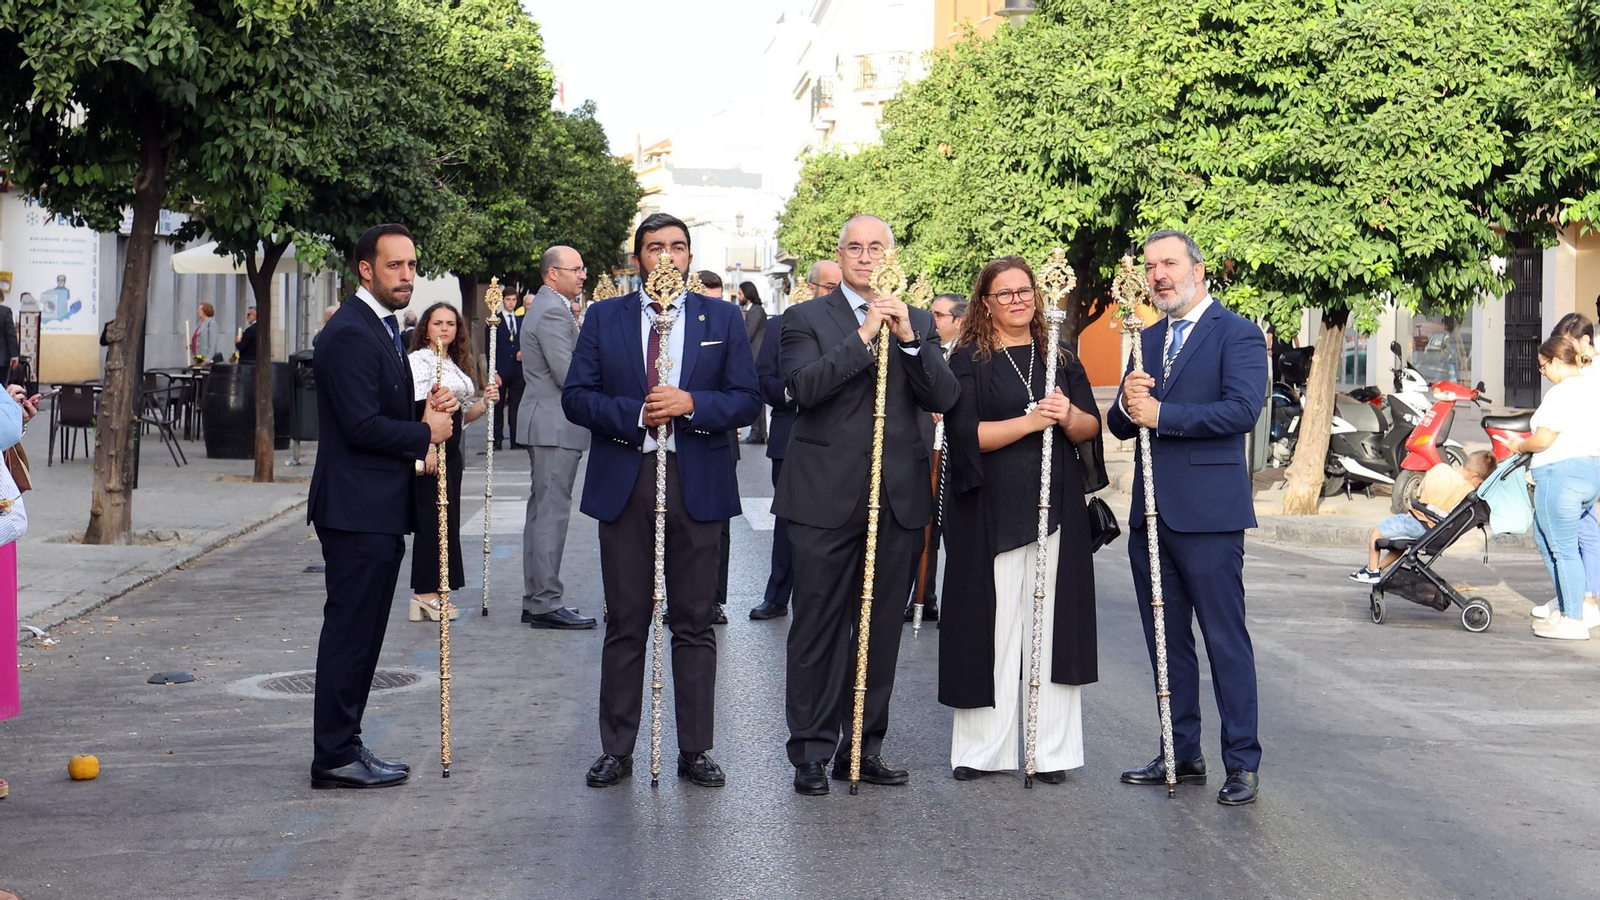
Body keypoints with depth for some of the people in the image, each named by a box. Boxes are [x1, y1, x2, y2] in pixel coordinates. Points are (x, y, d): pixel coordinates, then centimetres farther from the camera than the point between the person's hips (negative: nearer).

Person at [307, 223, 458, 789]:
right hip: (357, 509, -10)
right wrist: (426, 433, -9)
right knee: (350, 632, -5)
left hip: (379, 510, 10)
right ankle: (336, 756, 1)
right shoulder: (349, 333, -16)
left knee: (361, 633, 14)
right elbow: (363, 425, -22)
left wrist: (427, 410, 3)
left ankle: (343, 746, 21)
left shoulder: (381, 329, 18)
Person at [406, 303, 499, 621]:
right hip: (429, 450, -9)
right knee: (433, 517, -9)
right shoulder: (419, 359, -6)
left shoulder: (454, 365, 20)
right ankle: (425, 593, -5)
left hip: (450, 450, 9)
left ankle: (428, 594, 13)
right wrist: (428, 448, -23)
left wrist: (484, 403, 4)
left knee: (446, 520, 8)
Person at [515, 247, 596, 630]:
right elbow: (569, 376, -21)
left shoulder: (543, 308, 18)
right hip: (555, 426, -11)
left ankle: (535, 599, 19)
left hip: (545, 424, 11)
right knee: (551, 512, -8)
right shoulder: (553, 312, -16)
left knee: (542, 512, 13)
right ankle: (547, 602, -5)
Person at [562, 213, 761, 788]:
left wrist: (690, 404, -16)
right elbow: (576, 396, 0)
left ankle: (695, 751, 13)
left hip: (697, 485, 0)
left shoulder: (721, 319, 7)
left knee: (695, 623, 5)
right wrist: (636, 414, -15)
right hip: (623, 485, 0)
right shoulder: (603, 319, 7)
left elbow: (747, 400, 1)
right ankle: (616, 750, 14)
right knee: (625, 624, 6)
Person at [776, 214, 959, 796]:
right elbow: (805, 386, -15)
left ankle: (864, 748, 18)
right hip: (826, 499, -3)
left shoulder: (919, 324, 13)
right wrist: (864, 335, -19)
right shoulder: (806, 318, 3)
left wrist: (909, 338, -13)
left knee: (881, 629, 9)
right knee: (818, 629, 1)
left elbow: (943, 399, -1)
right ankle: (811, 752, 8)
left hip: (897, 500, 3)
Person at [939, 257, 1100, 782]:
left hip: (1057, 510, 3)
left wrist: (1068, 416, -12)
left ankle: (1051, 751, 9)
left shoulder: (1062, 358, 13)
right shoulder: (969, 360, 1)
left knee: (1051, 626, 3)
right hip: (991, 512, -3)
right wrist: (1031, 420, -18)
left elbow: (1092, 428, 9)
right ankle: (982, 749, 8)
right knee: (994, 628, -2)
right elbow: (965, 433, -10)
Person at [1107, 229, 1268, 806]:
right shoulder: (1147, 340, 18)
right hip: (1150, 513, 7)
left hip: (1207, 514, -7)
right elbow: (1120, 427, 13)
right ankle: (1182, 756, 22)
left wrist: (1160, 414, -19)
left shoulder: (1237, 334, -4)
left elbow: (1243, 408, -19)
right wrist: (1127, 405, -10)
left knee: (1226, 640, -3)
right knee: (1166, 641, 12)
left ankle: (1242, 763, 3)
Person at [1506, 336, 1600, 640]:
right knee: (1544, 537, 20)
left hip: (1562, 474, -10)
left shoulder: (1561, 393, -16)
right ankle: (1568, 607, 23)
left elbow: (1543, 440, -18)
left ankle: (1574, 620, 1)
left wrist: (1519, 445, 0)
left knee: (1563, 548, -3)